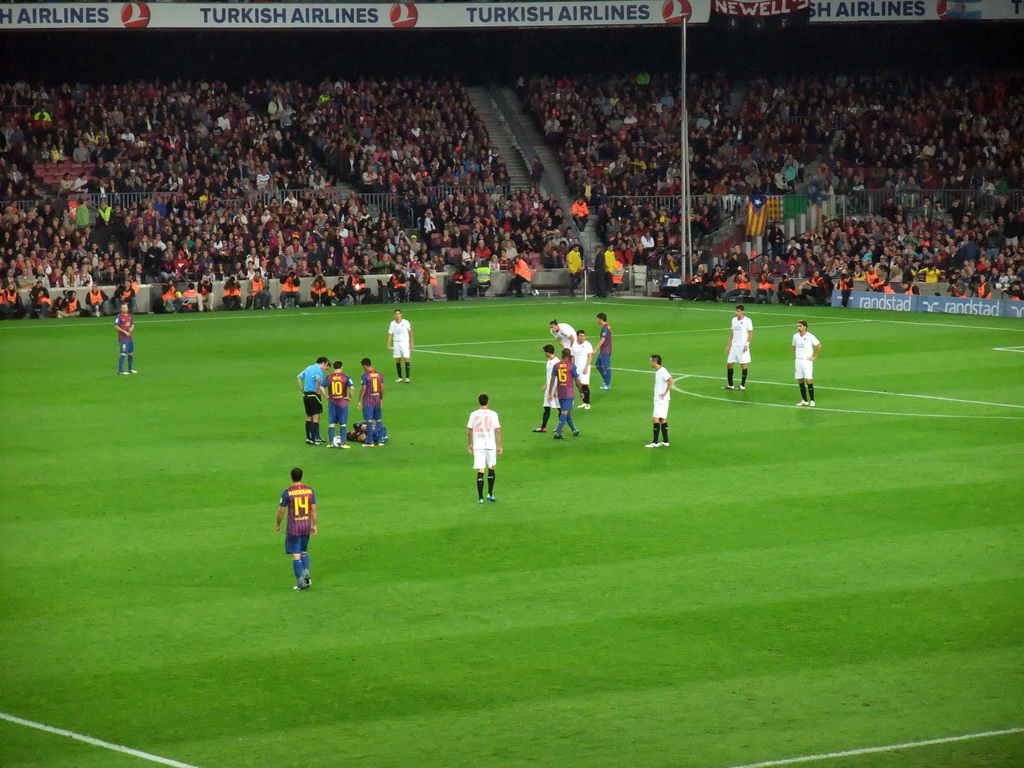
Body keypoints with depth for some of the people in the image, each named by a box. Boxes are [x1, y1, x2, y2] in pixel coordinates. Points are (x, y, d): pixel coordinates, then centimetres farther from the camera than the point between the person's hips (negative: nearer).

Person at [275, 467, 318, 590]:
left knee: (296, 555, 2)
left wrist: (278, 525, 7)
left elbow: (281, 510, -7)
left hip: (293, 527, -4)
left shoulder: (287, 492, -10)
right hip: (306, 525, 4)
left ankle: (300, 583, 0)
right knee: (304, 551, 21)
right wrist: (314, 525, 9)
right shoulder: (310, 490, 0)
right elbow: (314, 509, 1)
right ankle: (306, 574, 2)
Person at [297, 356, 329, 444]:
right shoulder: (319, 370, -11)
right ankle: (313, 439, -5)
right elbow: (318, 381, -29)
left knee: (309, 417, 16)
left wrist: (302, 389, 15)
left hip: (305, 394, 8)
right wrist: (317, 390, -15)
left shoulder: (308, 368, 15)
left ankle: (308, 438, 20)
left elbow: (299, 377, 18)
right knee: (315, 417, -3)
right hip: (314, 395, -8)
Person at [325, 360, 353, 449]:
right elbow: (351, 387, -17)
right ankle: (342, 443, 2)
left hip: (332, 402, 2)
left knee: (331, 423, 8)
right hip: (343, 402, -2)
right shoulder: (345, 376, -5)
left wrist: (326, 396, 2)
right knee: (343, 424, 4)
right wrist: (350, 397, -3)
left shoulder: (329, 376, 0)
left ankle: (331, 443, 7)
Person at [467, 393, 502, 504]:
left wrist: (470, 444, 16)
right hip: (491, 445, 0)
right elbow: (498, 430, -4)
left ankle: (480, 498, -4)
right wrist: (499, 446, 2)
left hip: (478, 446, 0)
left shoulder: (473, 415, -1)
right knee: (491, 469, 18)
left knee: (480, 472, -1)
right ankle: (490, 494, 20)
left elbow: (469, 431, 3)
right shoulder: (493, 414, -3)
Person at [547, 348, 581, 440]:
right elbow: (577, 381, -5)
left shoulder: (556, 366, 1)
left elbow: (552, 380, -1)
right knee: (565, 412, -6)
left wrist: (550, 393, 2)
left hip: (560, 392, 4)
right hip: (569, 392, -4)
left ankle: (574, 430, 30)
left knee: (566, 412, 17)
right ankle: (557, 433, -16)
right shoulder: (572, 366, -8)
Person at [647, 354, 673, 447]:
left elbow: (670, 380, -28)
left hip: (662, 400, -10)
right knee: (662, 419, 12)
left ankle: (655, 442, -8)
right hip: (658, 399, 10)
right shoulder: (658, 371, 14)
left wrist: (665, 392, -22)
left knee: (655, 419, -10)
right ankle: (665, 441, 15)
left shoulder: (662, 371, -16)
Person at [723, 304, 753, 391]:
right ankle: (730, 385, 12)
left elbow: (751, 333, -7)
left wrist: (747, 344, -17)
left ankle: (742, 385, 6)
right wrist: (728, 345, 15)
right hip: (734, 346, 6)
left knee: (744, 365, -1)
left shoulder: (747, 320, -6)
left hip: (743, 347, -6)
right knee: (729, 364, 4)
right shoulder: (734, 320, 12)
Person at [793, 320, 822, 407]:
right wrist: (796, 354, 14)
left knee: (808, 380, -10)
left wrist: (814, 357, -7)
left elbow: (819, 346, -7)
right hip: (798, 361, 6)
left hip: (807, 361, -6)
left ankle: (812, 401, -5)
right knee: (800, 381, 5)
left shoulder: (809, 336, -9)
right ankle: (804, 400, 12)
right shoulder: (795, 336, 8)